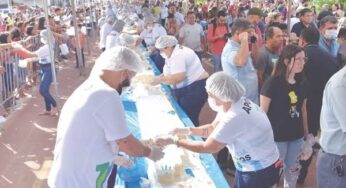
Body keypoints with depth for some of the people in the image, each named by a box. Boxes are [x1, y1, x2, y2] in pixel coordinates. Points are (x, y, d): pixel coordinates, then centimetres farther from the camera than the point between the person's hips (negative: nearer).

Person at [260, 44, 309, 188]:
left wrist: (306, 132, 15)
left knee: (293, 169, 19)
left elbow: (303, 109, 11)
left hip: (296, 135, 6)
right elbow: (262, 112, -14)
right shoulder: (272, 83, -17)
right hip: (276, 136, -6)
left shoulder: (302, 83, 1)